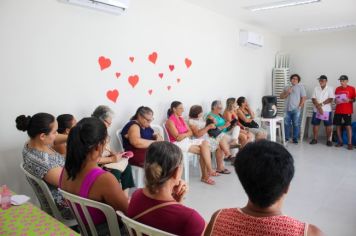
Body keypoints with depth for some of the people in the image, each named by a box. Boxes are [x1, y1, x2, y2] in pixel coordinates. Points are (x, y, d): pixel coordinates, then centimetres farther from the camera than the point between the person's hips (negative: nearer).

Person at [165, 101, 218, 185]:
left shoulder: (181, 118, 15)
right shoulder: (170, 121, -9)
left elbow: (190, 132, 7)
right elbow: (177, 137, -17)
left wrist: (183, 135, -11)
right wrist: (187, 133, -9)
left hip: (187, 141, 8)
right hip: (178, 144, -7)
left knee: (205, 143, -16)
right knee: (203, 150, -20)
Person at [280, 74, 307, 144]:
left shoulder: (300, 87, 4)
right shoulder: (287, 87, 14)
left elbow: (304, 97, -1)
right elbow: (281, 96, 8)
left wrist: (300, 106, -9)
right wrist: (287, 92, -9)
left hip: (296, 109, -3)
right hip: (287, 109, 3)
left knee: (296, 124, 1)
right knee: (287, 124, 6)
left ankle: (295, 139, 10)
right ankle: (286, 138, 17)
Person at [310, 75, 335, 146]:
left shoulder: (330, 88, -1)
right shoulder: (316, 88, 7)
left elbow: (330, 99, -10)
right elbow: (313, 99, -1)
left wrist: (321, 104, -16)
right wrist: (318, 107, -14)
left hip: (327, 110, -3)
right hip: (316, 110, 3)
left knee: (328, 125, 0)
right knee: (315, 124, 5)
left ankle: (328, 140, 9)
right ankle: (315, 139, 14)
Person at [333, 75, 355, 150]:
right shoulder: (337, 89, 9)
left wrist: (349, 100, -18)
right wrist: (336, 101, -3)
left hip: (347, 111, -4)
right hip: (338, 111, 4)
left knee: (348, 126, -5)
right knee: (338, 125, 5)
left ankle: (349, 143, -2)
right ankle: (340, 142, 17)